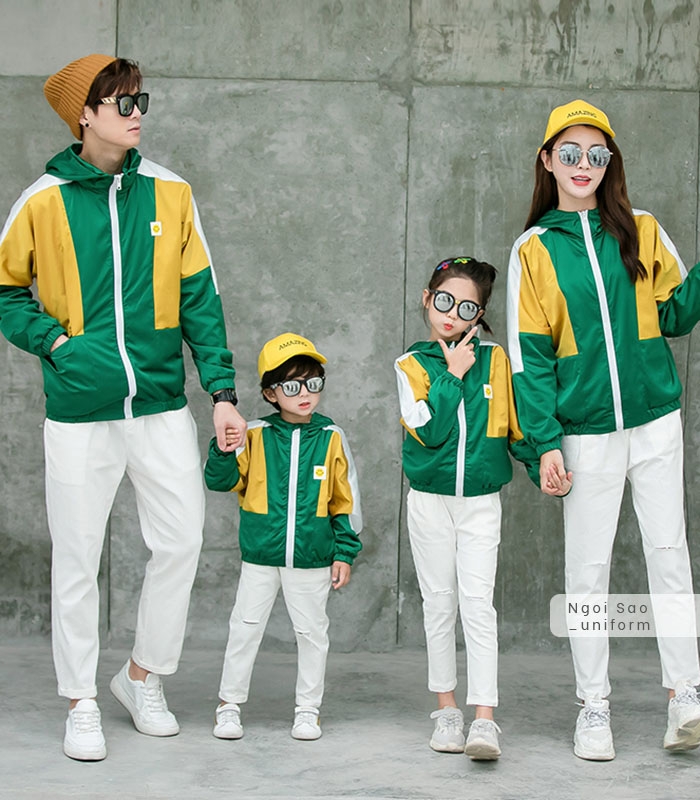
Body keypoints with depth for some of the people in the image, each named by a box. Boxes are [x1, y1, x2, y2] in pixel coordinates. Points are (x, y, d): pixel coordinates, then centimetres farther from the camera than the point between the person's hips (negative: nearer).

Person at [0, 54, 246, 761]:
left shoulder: (168, 193, 3)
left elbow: (199, 298, 6)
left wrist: (222, 391, 1)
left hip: (161, 405, 2)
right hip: (79, 412, -2)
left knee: (180, 542, 4)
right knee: (77, 559, 5)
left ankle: (144, 675, 26)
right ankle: (81, 704, 21)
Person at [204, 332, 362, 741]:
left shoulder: (331, 438, -1)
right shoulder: (255, 435, -3)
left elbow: (346, 502, 4)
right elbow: (222, 481, -1)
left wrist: (345, 553, 1)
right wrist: (223, 451, -20)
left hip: (313, 558, 0)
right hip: (260, 556, 0)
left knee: (312, 631, 9)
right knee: (245, 628, 6)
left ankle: (308, 710, 22)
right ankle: (230, 705, 19)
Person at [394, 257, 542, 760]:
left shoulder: (493, 359, 3)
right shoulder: (413, 365, 0)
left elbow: (518, 424, 8)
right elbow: (428, 430, -14)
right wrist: (453, 374, -11)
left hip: (481, 501, 0)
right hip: (430, 500, 0)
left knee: (478, 604, -8)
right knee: (440, 605, 7)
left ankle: (485, 720, -12)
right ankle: (447, 710, 18)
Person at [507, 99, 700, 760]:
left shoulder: (642, 233, 6)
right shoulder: (534, 250, 1)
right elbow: (530, 353, -2)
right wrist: (545, 442, -7)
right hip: (587, 432, -1)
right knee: (588, 568, 4)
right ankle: (593, 706, 14)